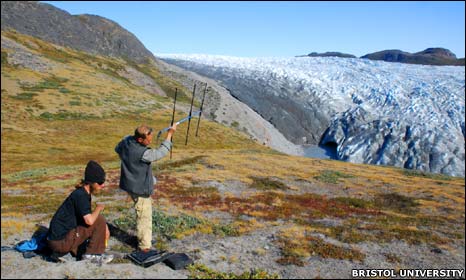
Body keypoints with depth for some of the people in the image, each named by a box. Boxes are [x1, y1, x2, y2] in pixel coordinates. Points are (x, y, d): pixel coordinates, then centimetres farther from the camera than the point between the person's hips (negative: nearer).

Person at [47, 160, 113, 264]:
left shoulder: (84, 193, 10)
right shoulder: (80, 195, -19)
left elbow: (87, 218, 18)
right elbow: (89, 220, -28)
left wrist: (104, 229, 5)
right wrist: (99, 208, -8)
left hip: (56, 237, 9)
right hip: (60, 240, -9)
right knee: (99, 220, -11)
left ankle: (60, 252, 17)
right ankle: (93, 254, 2)